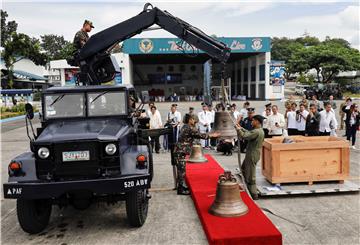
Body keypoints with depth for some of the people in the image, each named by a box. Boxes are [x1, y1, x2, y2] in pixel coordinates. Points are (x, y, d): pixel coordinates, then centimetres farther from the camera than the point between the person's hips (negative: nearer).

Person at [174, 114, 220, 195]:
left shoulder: (185, 127, 15)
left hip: (180, 151, 10)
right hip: (180, 152, -10)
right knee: (181, 170, -2)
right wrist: (212, 135, -3)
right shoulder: (190, 128, -15)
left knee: (182, 170, 16)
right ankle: (181, 189, 5)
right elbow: (200, 135, -14)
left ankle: (182, 186, 26)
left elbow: (196, 135, 22)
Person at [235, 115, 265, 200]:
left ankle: (254, 195, 9)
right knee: (243, 168, 27)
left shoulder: (256, 132, -24)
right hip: (253, 154, 11)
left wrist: (238, 129, -12)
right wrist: (241, 128, 15)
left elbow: (244, 136, -27)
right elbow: (249, 133, 19)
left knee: (250, 176, -1)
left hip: (252, 155, -11)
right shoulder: (260, 131, 7)